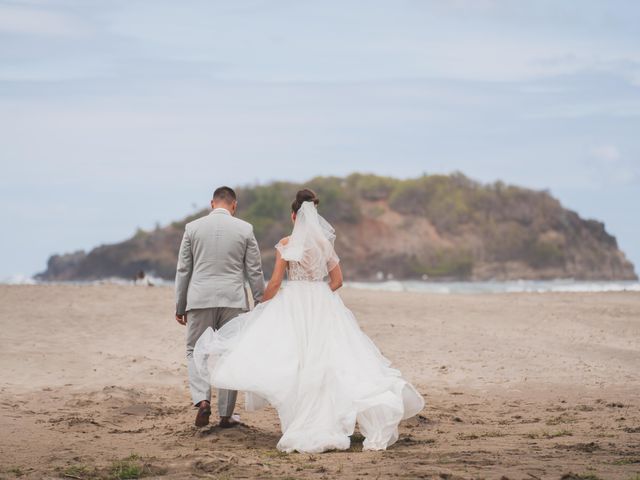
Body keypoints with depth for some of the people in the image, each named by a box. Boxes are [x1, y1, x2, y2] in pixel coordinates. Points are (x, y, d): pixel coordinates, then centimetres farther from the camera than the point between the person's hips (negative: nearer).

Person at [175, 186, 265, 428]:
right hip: (233, 300, 0)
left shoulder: (193, 228, 2)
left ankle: (202, 400, -12)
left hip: (200, 299, 0)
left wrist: (180, 306, 12)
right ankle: (226, 415, 11)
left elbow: (183, 270, 5)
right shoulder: (245, 229, 1)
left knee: (195, 351, 11)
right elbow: (255, 271, 2)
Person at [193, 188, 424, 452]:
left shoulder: (286, 244, -4)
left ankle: (301, 428, -4)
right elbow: (337, 280, 10)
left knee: (293, 363, -1)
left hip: (293, 306, -4)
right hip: (323, 306, 4)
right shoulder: (325, 242, 7)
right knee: (323, 363, 6)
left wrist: (262, 306, 8)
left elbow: (275, 283, -5)